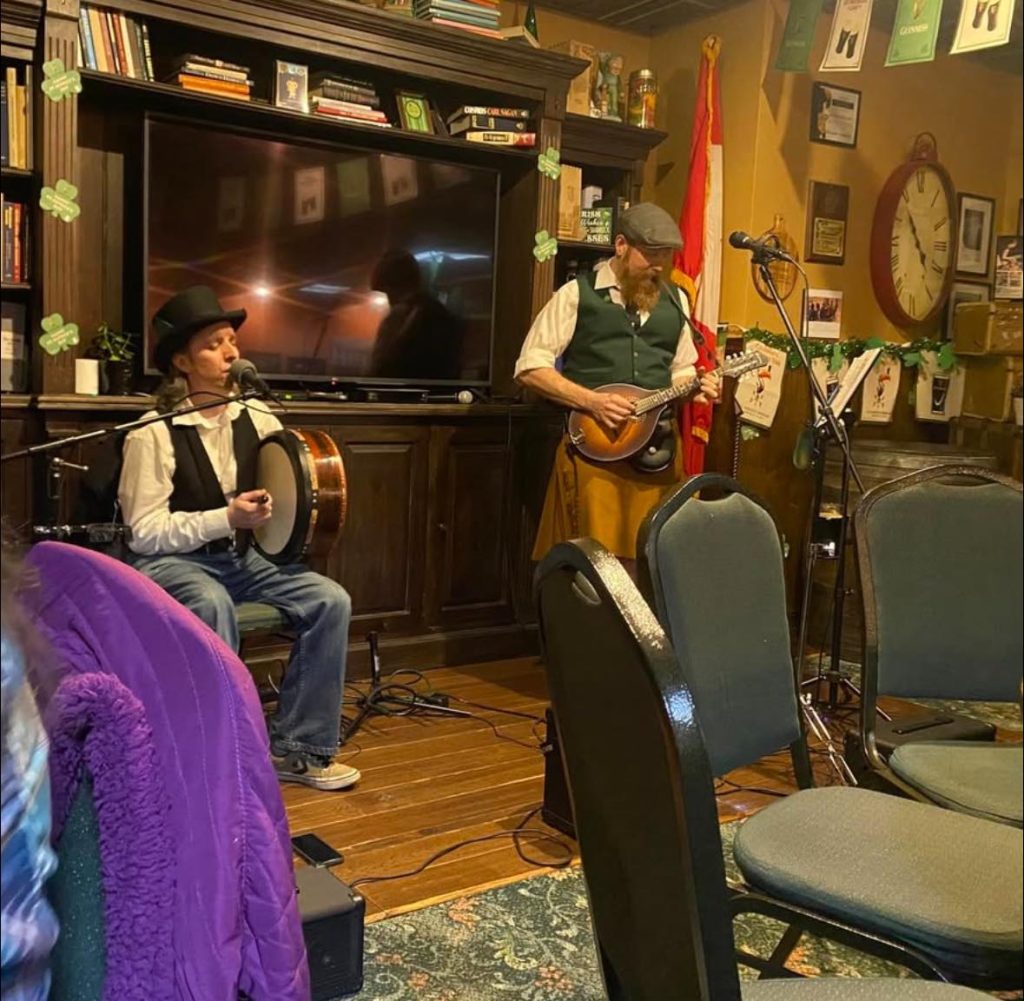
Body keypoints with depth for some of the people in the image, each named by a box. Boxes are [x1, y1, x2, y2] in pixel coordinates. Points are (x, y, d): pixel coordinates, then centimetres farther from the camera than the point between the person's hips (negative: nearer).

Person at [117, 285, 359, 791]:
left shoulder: (257, 417, 2)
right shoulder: (153, 434, -14)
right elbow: (145, 533, -16)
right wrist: (227, 518, -23)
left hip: (242, 557, 6)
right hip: (170, 562, -5)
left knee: (330, 600, -16)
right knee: (213, 604, -39)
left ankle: (296, 749, -6)